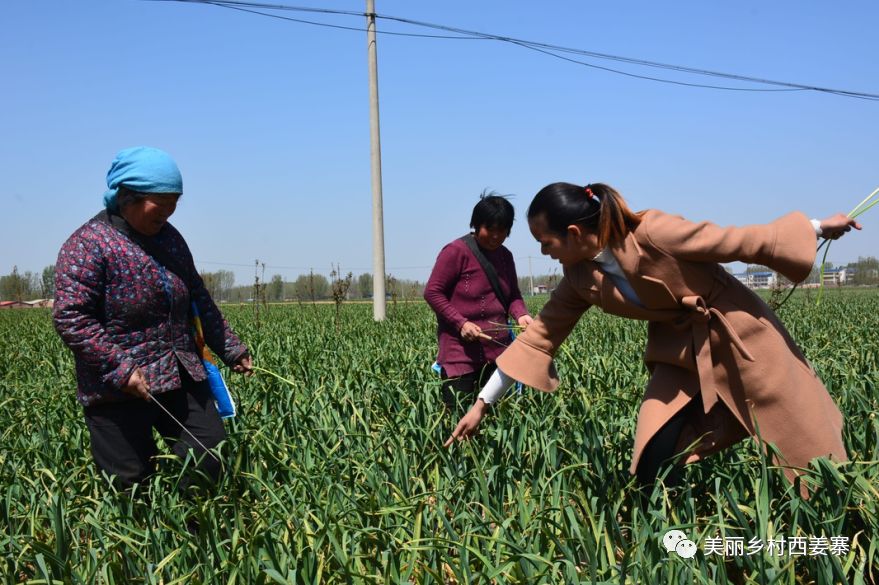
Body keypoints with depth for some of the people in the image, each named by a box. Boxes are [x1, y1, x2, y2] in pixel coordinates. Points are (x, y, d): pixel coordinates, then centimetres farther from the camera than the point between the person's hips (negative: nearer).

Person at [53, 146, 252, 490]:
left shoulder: (170, 238, 10)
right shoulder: (88, 244, -12)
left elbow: (199, 300, 19)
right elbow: (71, 319, -18)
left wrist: (230, 349, 16)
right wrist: (121, 370, -23)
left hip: (182, 375, 6)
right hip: (120, 390, -6)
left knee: (212, 455, 2)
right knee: (131, 483, 0)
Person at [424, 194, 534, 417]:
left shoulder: (505, 256, 11)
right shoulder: (456, 251, -9)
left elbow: (513, 296, 17)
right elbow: (432, 292, -8)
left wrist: (521, 315, -6)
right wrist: (461, 323, -17)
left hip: (498, 351, 6)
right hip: (461, 354, -6)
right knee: (458, 414, -5)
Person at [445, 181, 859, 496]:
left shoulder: (651, 233, -27)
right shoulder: (581, 279, -8)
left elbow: (739, 241, -17)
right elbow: (539, 336, -3)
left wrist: (817, 227, -9)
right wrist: (482, 403, -2)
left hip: (737, 336, -5)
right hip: (680, 352, 5)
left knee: (809, 448, 6)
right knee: (652, 466, -5)